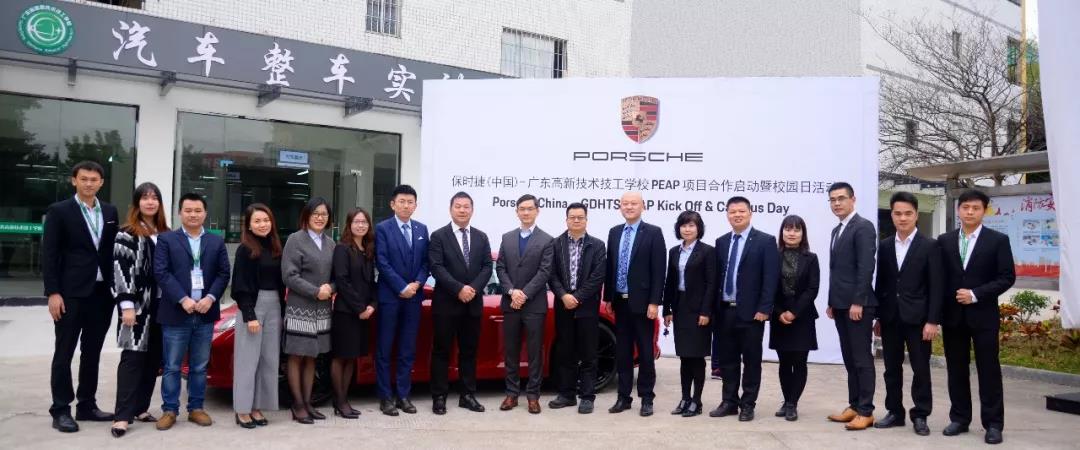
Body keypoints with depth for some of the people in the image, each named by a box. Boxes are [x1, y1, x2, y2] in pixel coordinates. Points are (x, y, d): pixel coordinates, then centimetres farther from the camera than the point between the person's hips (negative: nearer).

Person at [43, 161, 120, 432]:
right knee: (64, 353, 3)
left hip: (102, 293, 4)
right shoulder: (59, 211, -2)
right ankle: (61, 410, 10)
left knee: (93, 353, 11)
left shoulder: (110, 212, 10)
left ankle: (86, 405, 20)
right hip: (71, 294, -4)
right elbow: (48, 254, -6)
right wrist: (53, 293, -13)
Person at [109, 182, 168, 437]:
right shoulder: (127, 234, -3)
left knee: (154, 359, 8)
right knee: (133, 358, -7)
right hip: (138, 305, -6)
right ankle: (122, 416, -6)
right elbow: (120, 270, -10)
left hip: (161, 305, 6)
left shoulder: (166, 234, 14)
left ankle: (141, 408, 18)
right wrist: (126, 305, -18)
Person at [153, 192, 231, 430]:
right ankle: (169, 410, 14)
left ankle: (196, 408, 19)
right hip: (176, 313, -2)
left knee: (199, 367, 9)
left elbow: (223, 274, 4)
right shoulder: (166, 239, 3)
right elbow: (161, 273, -6)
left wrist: (210, 298, -11)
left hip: (205, 314, 2)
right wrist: (183, 300, -16)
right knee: (172, 367, 4)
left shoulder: (217, 242, 11)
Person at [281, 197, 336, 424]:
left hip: (322, 309, 5)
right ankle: (298, 406, 8)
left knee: (311, 358, 11)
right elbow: (289, 276, -12)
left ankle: (307, 403, 18)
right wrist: (315, 292, -18)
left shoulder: (330, 243, 10)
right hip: (299, 309, -5)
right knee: (297, 357, 2)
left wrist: (330, 288, -10)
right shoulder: (295, 240, -5)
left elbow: (335, 275, 12)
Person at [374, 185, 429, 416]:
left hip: (413, 297, 4)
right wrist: (402, 287, -14)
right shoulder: (382, 228, -3)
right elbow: (382, 263, -10)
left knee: (407, 350, 8)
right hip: (389, 296, -4)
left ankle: (403, 395, 16)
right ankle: (385, 397, 9)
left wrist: (417, 284, -8)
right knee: (384, 350, 2)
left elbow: (425, 261, 8)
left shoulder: (422, 229, 11)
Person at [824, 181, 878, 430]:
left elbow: (866, 268, -17)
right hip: (841, 305, 8)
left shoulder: (863, 227, -10)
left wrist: (858, 302, -20)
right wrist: (832, 302, 15)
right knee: (849, 359, 11)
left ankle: (866, 411, 3)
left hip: (857, 305, -8)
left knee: (862, 359, -3)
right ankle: (854, 406, 18)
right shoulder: (837, 230, 17)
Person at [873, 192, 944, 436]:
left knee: (921, 369, 3)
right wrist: (878, 317, 7)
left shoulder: (930, 246, -3)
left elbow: (936, 287, -6)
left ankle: (920, 415, 14)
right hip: (890, 317, 4)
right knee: (892, 368, 9)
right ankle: (894, 412, 18)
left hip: (917, 317, -3)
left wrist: (932, 320, -12)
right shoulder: (884, 245, 8)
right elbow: (881, 283, 9)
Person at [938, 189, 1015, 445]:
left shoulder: (998, 240, -1)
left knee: (988, 370, 1)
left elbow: (1007, 277, -5)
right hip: (952, 315, 3)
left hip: (983, 315, -3)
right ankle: (960, 418, 17)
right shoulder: (944, 241, 7)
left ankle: (993, 424, 9)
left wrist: (975, 295, -15)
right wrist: (938, 311, 0)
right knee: (956, 369, 8)